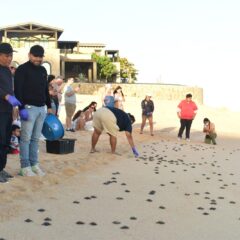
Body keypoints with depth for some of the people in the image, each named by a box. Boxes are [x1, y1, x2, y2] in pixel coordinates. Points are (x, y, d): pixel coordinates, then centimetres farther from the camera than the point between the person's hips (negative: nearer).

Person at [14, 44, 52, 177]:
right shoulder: (22, 69, -5)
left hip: (41, 108, 6)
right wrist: (21, 108, -19)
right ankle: (25, 166, -2)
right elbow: (18, 90, -11)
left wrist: (49, 106, 19)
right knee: (26, 138, -6)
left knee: (35, 138, 9)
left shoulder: (43, 70, 16)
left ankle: (34, 164, 13)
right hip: (29, 108, -6)